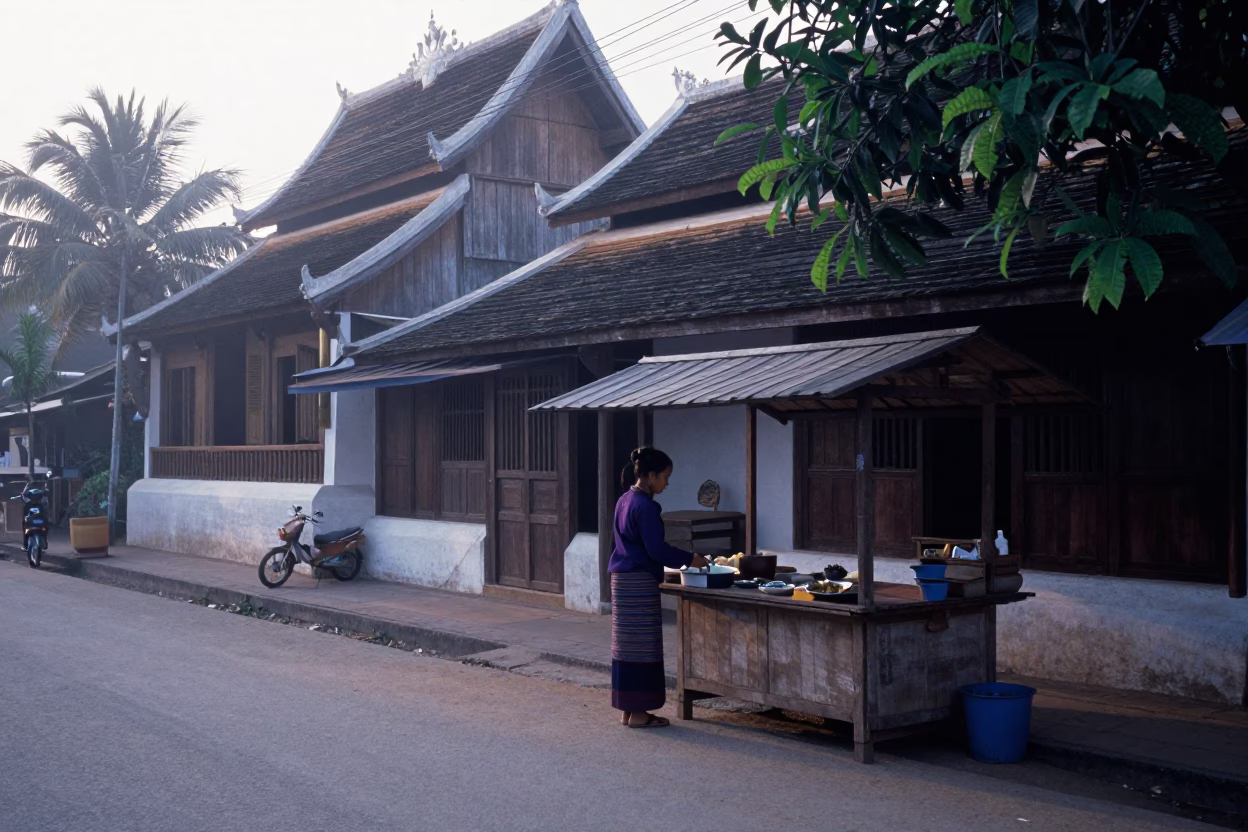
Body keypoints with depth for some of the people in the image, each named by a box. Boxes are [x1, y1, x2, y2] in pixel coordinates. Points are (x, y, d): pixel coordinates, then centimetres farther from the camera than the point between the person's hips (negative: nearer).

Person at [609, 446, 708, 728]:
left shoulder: (625, 501, 13)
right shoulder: (645, 506, -16)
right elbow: (656, 549, -18)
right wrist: (690, 559, -8)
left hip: (622, 579, 10)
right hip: (640, 582, -10)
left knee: (626, 645, 12)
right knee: (642, 647, -3)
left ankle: (628, 709, 17)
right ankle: (638, 712, 2)